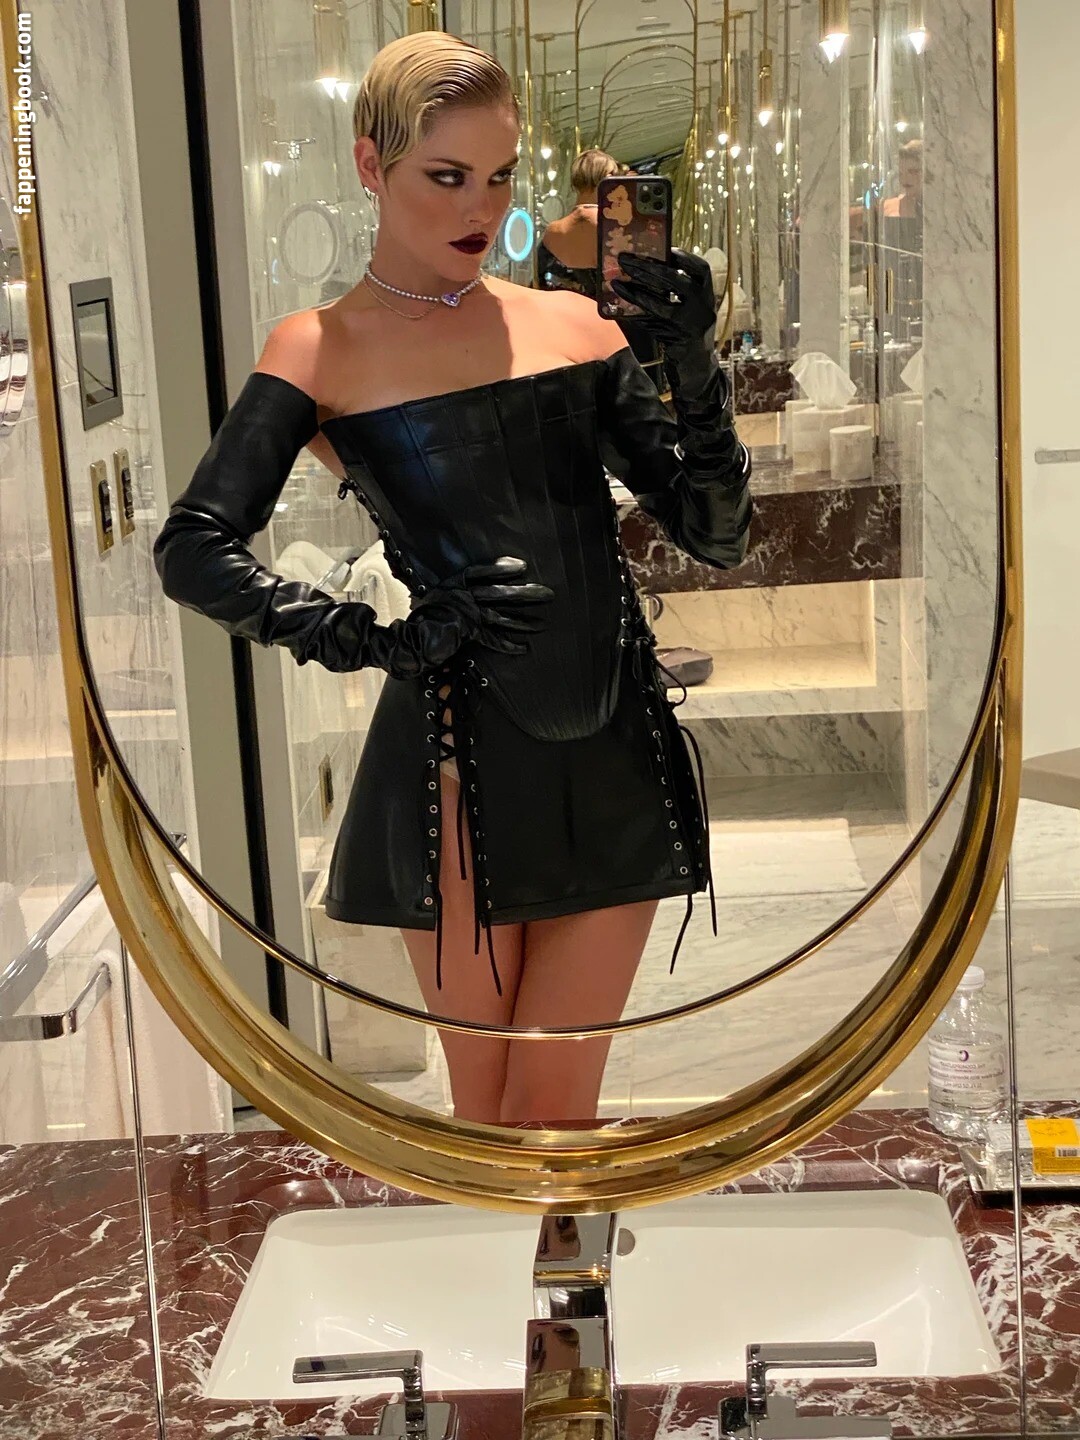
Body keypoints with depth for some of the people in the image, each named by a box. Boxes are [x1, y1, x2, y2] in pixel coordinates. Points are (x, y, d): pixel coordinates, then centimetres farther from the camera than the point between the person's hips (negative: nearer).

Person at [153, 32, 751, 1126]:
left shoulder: (572, 324, 7)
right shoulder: (323, 349, 0)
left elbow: (714, 533, 6)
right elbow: (193, 552, -9)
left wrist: (695, 367, -8)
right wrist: (374, 638, -16)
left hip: (615, 752, 2)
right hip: (456, 761, -2)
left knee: (556, 1115, 8)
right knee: (485, 1111, 11)